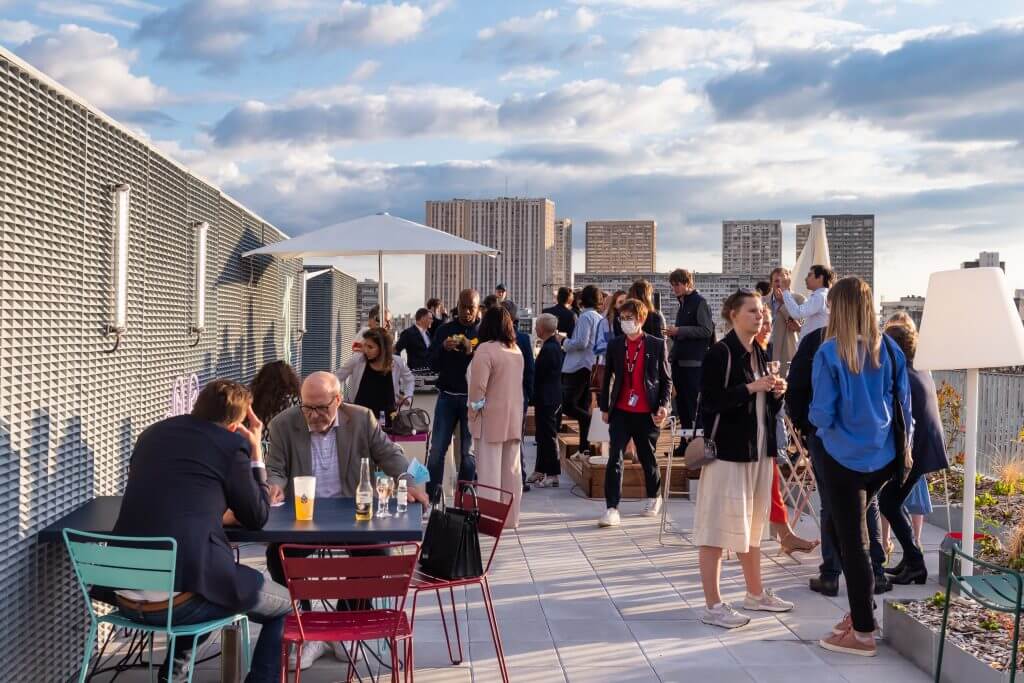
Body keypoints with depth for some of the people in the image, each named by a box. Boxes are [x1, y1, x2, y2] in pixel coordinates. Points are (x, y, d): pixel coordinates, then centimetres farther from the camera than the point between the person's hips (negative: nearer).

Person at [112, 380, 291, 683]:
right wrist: (255, 452, 16)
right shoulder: (231, 444, -2)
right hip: (180, 599, -7)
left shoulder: (152, 435, 16)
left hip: (126, 595, 7)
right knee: (285, 605, 18)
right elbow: (257, 518, 9)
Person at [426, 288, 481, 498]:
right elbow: (433, 364, 5)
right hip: (447, 396, 2)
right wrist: (443, 348, -13)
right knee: (437, 450, -1)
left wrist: (471, 352, -23)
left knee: (470, 453, 4)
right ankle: (430, 496, 5)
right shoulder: (445, 330, 8)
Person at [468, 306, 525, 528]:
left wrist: (474, 408, -5)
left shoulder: (485, 349, -14)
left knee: (489, 469, -2)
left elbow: (478, 385, -16)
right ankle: (511, 518, 18)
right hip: (514, 418, 7)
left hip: (491, 418, -7)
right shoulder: (516, 350, 9)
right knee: (511, 469, 11)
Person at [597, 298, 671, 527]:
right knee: (615, 458, -9)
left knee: (647, 458, 12)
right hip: (621, 412, 2)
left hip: (647, 413, -1)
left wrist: (664, 405, -9)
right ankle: (611, 508, -10)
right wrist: (604, 407, 10)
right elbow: (607, 378, 12)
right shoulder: (615, 345, 5)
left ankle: (654, 497, 36)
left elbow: (666, 379, 2)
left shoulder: (657, 345, -1)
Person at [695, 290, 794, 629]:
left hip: (759, 449, 8)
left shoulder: (761, 354, 14)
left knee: (752, 524, 17)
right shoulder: (720, 352, -11)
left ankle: (755, 593, 30)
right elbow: (711, 401, -19)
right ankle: (713, 605, 1)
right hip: (727, 449, -8)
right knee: (719, 525, -4)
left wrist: (776, 392, 0)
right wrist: (750, 388, -23)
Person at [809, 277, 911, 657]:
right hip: (882, 456, 5)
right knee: (841, 528, 23)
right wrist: (905, 446, 17)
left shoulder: (830, 352, -15)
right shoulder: (889, 348, 0)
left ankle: (863, 633, 13)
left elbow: (822, 414, -16)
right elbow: (904, 402, 5)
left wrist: (815, 419, 7)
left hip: (844, 457, -5)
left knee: (851, 541, 5)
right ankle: (860, 611, 28)